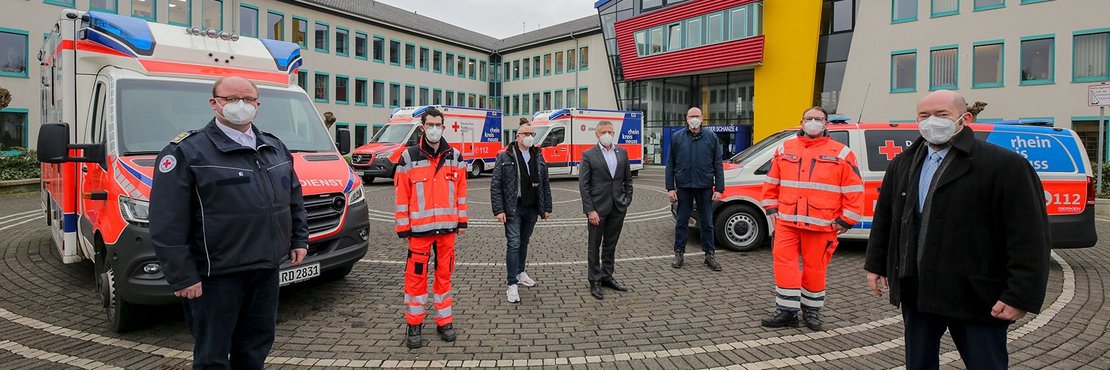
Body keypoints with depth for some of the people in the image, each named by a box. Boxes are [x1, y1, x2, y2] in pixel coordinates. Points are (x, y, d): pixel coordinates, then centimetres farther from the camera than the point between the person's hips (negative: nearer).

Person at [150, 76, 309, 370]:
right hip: (216, 275, -5)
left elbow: (294, 199, 20)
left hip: (266, 268, 6)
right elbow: (168, 225, -12)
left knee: (257, 345, 18)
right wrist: (183, 276, -15)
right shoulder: (187, 152, -8)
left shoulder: (275, 147, 11)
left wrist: (299, 239, 14)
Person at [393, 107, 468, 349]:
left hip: (447, 227, 3)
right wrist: (403, 228, -4)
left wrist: (462, 221, 8)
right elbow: (402, 195, -2)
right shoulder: (409, 157, -2)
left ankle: (444, 322, 23)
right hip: (419, 228, -3)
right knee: (416, 275, 2)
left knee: (444, 274, 11)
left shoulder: (455, 157, 7)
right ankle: (414, 325, 16)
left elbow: (461, 190, 10)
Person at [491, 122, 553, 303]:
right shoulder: (505, 157, -5)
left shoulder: (538, 157, 8)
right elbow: (495, 185, -7)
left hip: (532, 209, 5)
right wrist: (498, 210, -13)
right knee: (514, 244, -7)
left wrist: (547, 208, 8)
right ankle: (512, 285, -3)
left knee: (524, 242, 16)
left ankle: (521, 273, 34)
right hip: (513, 209, -4)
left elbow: (545, 185, 11)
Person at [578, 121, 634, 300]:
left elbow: (628, 179, 14)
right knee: (595, 246, 6)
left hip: (618, 207, 4)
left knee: (610, 245, 15)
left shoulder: (622, 152, 7)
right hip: (597, 208, -4)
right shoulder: (588, 155, -6)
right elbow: (583, 185, -9)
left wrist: (627, 199, 4)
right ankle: (595, 281, 17)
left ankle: (607, 277, 28)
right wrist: (590, 210, -14)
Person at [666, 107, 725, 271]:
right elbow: (670, 164, 4)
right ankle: (679, 254, 19)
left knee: (707, 223, 7)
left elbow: (718, 165, 4)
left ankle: (709, 255, 18)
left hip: (705, 187, 0)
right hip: (683, 187, 0)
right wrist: (670, 188, -2)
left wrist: (719, 189, -2)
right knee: (681, 222, 8)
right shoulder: (677, 137, 4)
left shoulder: (711, 138, 4)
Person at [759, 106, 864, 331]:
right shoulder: (785, 149, 10)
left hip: (821, 225, -2)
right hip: (786, 222, 2)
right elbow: (772, 182, 16)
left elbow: (854, 190, 1)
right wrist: (771, 208, 10)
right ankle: (787, 311, 8)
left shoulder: (841, 153, 1)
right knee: (784, 263, -1)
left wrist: (846, 220, -3)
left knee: (815, 268, 7)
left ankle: (812, 310, 25)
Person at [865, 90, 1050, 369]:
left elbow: (1028, 238, -13)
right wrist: (875, 265, 14)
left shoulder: (1006, 166, -9)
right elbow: (884, 218, 16)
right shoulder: (902, 164, 10)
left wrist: (1020, 296, -17)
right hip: (916, 292, 5)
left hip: (975, 296, -5)